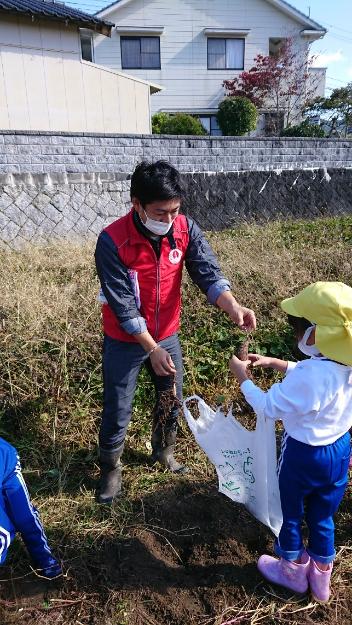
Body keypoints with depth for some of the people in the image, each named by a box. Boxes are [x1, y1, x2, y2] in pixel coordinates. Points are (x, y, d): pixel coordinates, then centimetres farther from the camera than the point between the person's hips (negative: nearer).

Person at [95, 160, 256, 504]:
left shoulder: (186, 229, -12)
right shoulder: (112, 241, -25)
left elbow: (207, 272, -22)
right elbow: (123, 306, -24)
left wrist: (233, 307, -40)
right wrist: (152, 349, -25)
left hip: (167, 334, 4)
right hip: (125, 341, -4)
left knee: (172, 399, 21)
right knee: (117, 411, 9)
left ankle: (163, 451, 50)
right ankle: (110, 469, 37)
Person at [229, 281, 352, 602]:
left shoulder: (310, 374, -35)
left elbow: (269, 408, -24)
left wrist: (243, 378, -11)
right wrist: (275, 363, 6)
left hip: (303, 454, -7)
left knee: (291, 515, 21)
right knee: (322, 517, 26)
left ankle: (293, 571, 46)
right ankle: (321, 576, 47)